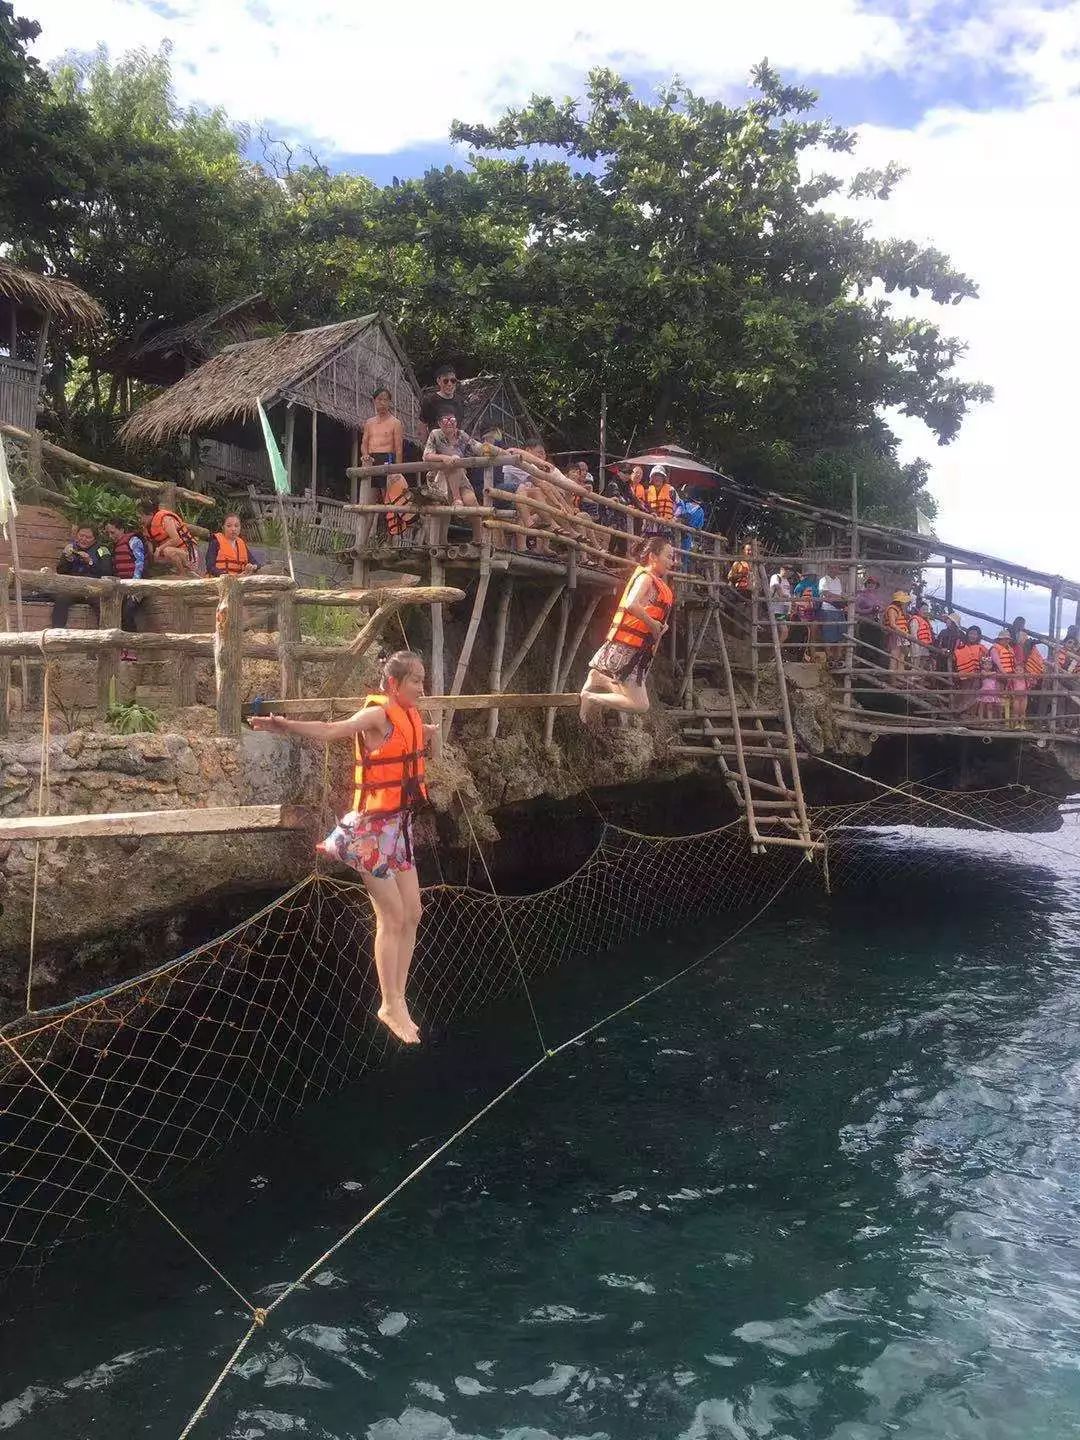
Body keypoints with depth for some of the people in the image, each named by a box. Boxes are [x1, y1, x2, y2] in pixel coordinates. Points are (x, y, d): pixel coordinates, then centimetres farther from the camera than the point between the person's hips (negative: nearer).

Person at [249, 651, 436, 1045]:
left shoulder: (408, 716, 9)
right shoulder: (378, 714, -16)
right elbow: (330, 730, -33)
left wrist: (433, 729, 55)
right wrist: (284, 725, -48)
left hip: (400, 825, 9)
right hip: (375, 827, -9)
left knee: (412, 914, 11)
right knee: (392, 918, -2)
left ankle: (397, 1001, 23)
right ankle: (390, 1005, 11)